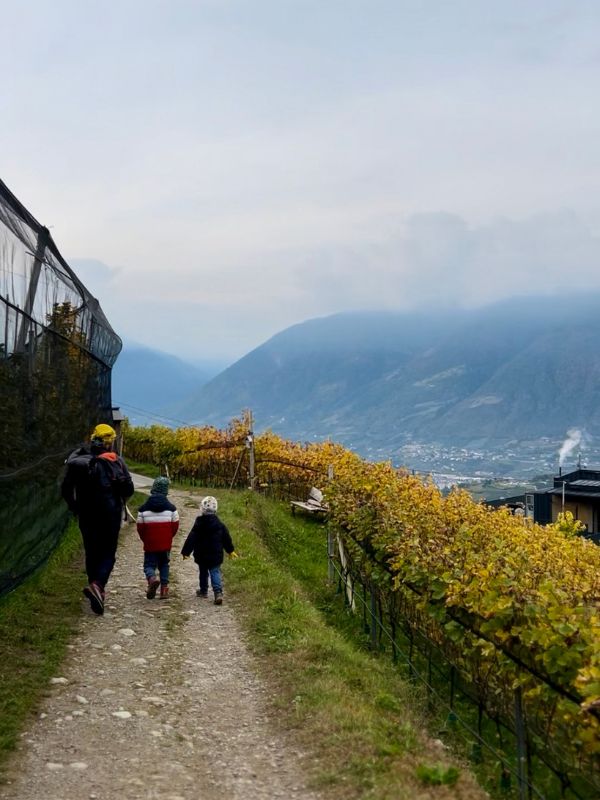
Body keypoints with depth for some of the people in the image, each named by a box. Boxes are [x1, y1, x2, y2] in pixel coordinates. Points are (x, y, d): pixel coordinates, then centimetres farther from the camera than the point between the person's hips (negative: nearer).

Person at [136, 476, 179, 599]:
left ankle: (152, 578, -24)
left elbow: (140, 527, -2)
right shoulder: (171, 508, -3)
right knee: (164, 565, 16)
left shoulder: (143, 508, -5)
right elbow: (175, 525, 2)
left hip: (150, 544, -1)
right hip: (165, 544, 2)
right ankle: (164, 588, 7)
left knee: (149, 564, 7)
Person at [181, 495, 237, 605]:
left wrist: (185, 552, -1)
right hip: (216, 556, 0)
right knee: (215, 573, 0)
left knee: (203, 572, 19)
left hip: (201, 556, 0)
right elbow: (227, 539, 5)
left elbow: (191, 539, -9)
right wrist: (231, 551, 19)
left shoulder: (198, 524, -10)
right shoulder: (220, 525, -4)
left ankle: (203, 591, 32)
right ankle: (218, 592, -19)